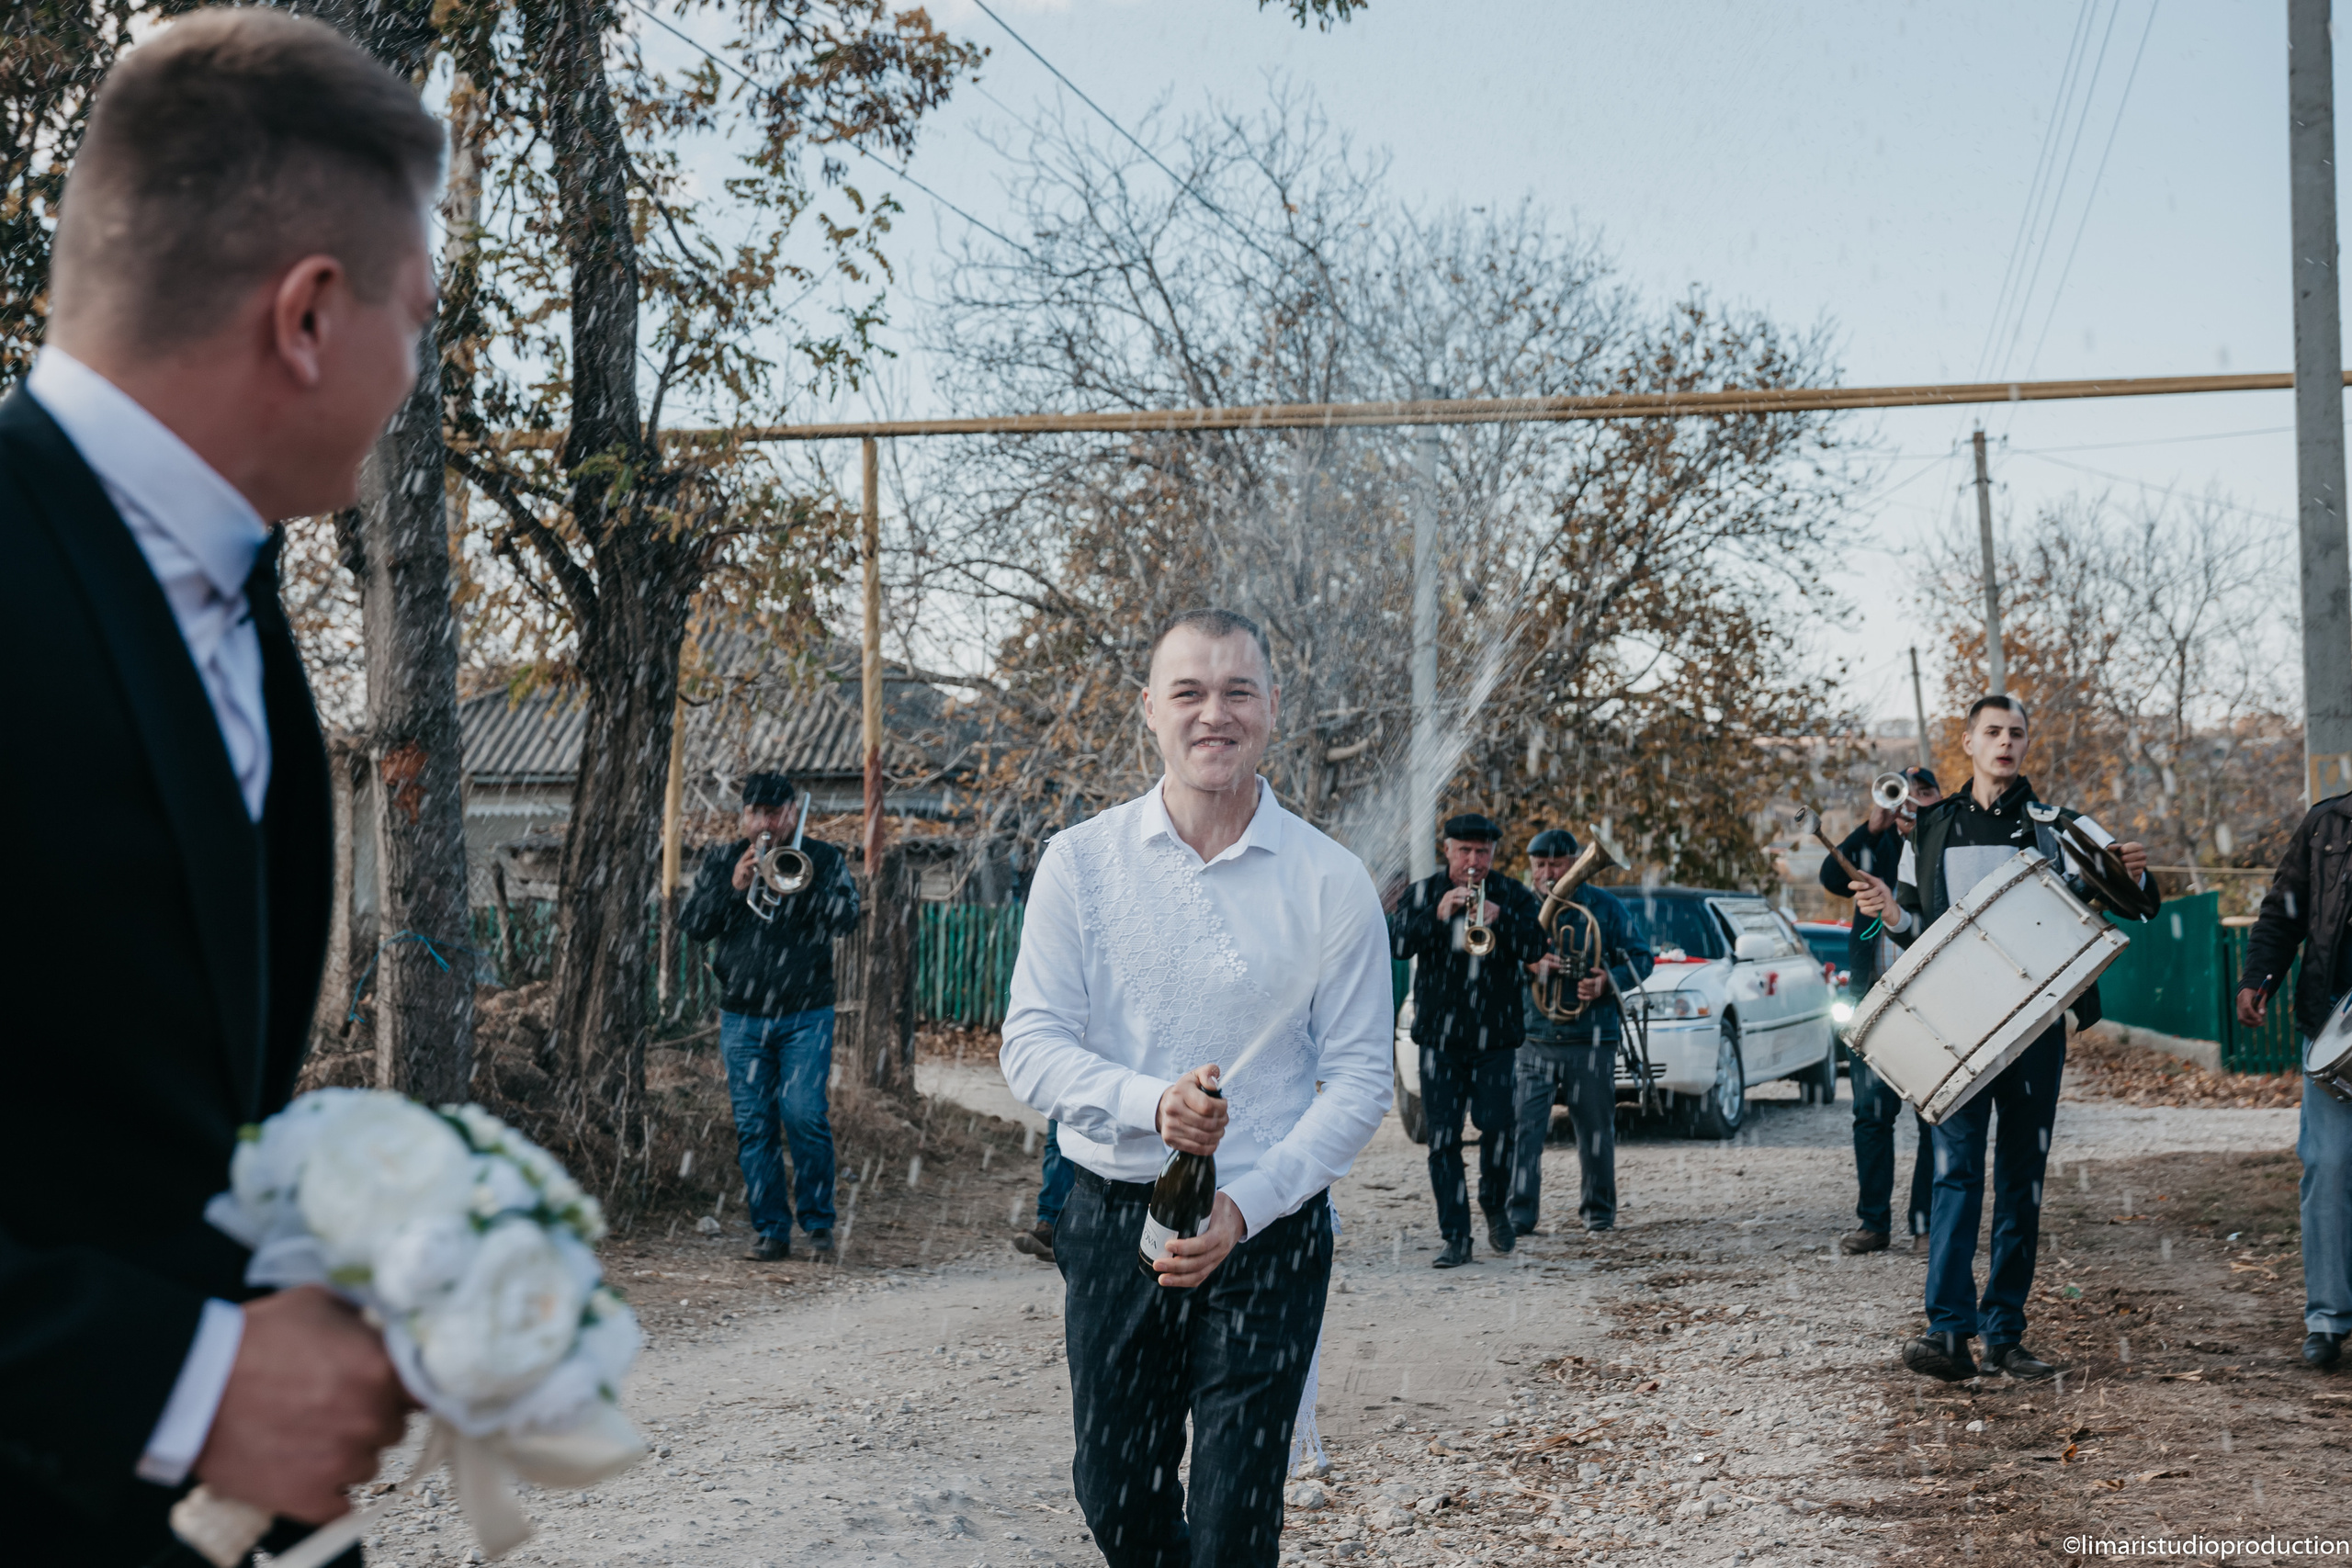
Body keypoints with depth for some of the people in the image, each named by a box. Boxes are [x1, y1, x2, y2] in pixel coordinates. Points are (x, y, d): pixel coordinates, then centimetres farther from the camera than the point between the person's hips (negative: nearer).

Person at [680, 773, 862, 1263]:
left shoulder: (823, 859, 6)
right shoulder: (721, 860, 11)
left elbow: (845, 917, -8)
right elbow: (691, 924, 3)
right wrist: (733, 888, -11)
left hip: (806, 1015, -2)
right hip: (742, 1018, 2)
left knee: (805, 1116, -12)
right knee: (753, 1125, 0)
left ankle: (819, 1223, 2)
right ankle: (771, 1231, 8)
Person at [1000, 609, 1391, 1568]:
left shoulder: (1331, 884, -3)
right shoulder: (1081, 861, 0)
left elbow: (1360, 1081, -3)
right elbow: (1031, 1049, -4)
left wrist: (1244, 1207, -15)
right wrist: (1152, 1103, -23)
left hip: (1267, 1234, -2)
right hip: (1112, 1224, 2)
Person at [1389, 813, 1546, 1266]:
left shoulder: (1513, 897, 5)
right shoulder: (1423, 893, 5)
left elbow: (1535, 949, -8)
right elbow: (1396, 943, -9)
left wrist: (1500, 919, -25)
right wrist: (1437, 914, -24)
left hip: (1497, 1036, 0)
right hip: (1439, 1036, 0)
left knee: (1496, 1126, -7)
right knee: (1443, 1138, -3)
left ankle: (1495, 1208, 21)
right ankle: (1455, 1237, 2)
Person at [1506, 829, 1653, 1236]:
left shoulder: (1604, 906, 4)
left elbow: (1640, 958, 7)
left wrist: (1608, 982, -12)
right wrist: (1528, 965, -13)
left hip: (1591, 1038, -1)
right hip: (1533, 1038, 1)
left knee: (1595, 1129, 7)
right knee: (1523, 1127, -10)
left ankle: (1599, 1210, 23)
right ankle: (1519, 1213, -7)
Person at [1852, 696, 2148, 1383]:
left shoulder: (2054, 826, 8)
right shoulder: (1930, 830, 12)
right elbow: (1917, 928, 18)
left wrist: (2133, 874, -23)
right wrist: (1892, 913, -5)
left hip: (2035, 1023, 1)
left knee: (2023, 1174, 5)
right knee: (1956, 1167, -10)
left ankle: (2005, 1333, 11)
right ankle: (1948, 1329, -16)